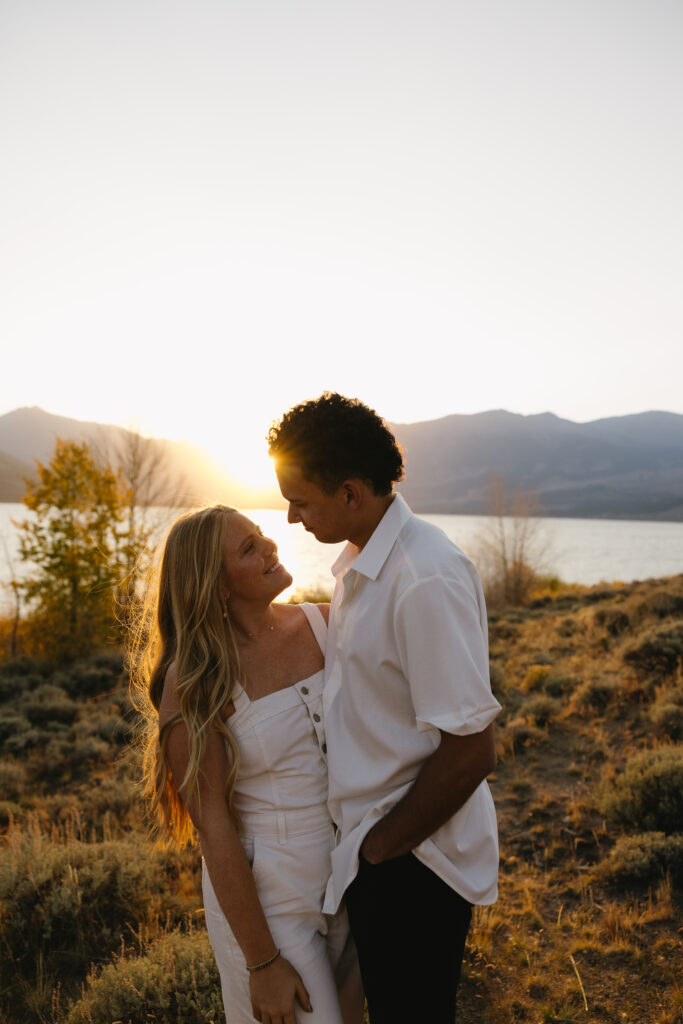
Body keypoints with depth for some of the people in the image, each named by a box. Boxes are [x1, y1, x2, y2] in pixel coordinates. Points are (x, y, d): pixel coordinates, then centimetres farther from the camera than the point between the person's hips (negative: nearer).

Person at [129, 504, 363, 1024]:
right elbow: (214, 830, -16)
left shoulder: (325, 626, -6)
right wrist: (263, 963, -12)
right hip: (264, 897, -5)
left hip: (349, 879, 5)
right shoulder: (193, 682, -19)